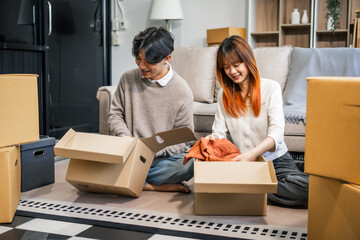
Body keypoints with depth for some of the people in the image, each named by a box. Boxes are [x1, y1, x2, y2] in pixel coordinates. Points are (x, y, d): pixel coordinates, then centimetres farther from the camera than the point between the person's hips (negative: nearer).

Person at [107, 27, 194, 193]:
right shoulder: (128, 79, 5)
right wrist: (125, 137, -10)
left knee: (188, 164, -33)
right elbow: (114, 114, 11)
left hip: (164, 157, -2)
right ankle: (158, 185, -21)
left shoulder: (182, 91, -4)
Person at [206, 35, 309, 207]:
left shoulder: (271, 88, -1)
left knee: (306, 188, -31)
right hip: (243, 162, 2)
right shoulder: (224, 94, 11)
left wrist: (252, 154, -32)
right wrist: (212, 139, -21)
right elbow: (219, 131, 6)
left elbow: (276, 132, -13)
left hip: (275, 161, -1)